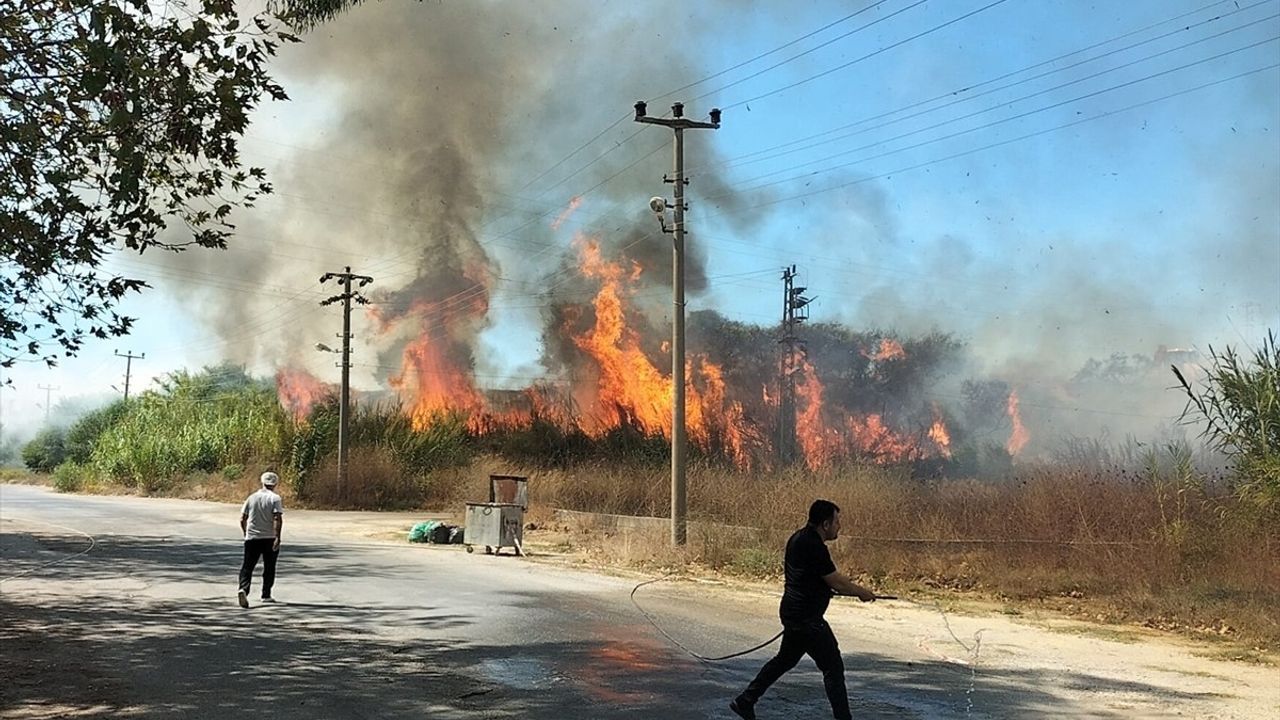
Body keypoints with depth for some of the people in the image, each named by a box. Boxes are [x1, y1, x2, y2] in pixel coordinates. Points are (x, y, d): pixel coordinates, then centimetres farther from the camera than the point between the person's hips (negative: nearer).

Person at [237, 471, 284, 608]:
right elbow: (278, 519, -16)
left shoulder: (251, 498, 8)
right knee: (269, 568, 11)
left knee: (247, 566, -1)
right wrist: (277, 537, -15)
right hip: (270, 538, -2)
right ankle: (266, 595, 15)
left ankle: (243, 589, -24)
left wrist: (246, 533, 22)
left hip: (251, 538, 2)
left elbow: (242, 519, 8)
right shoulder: (275, 499, -5)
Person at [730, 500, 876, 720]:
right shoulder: (814, 547, -22)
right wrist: (862, 592, -2)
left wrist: (825, 587, 13)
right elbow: (837, 582, -17)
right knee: (833, 668, -4)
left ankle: (745, 702, 29)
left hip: (792, 613, 10)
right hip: (806, 619, -10)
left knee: (785, 660, 22)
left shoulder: (799, 537, 8)